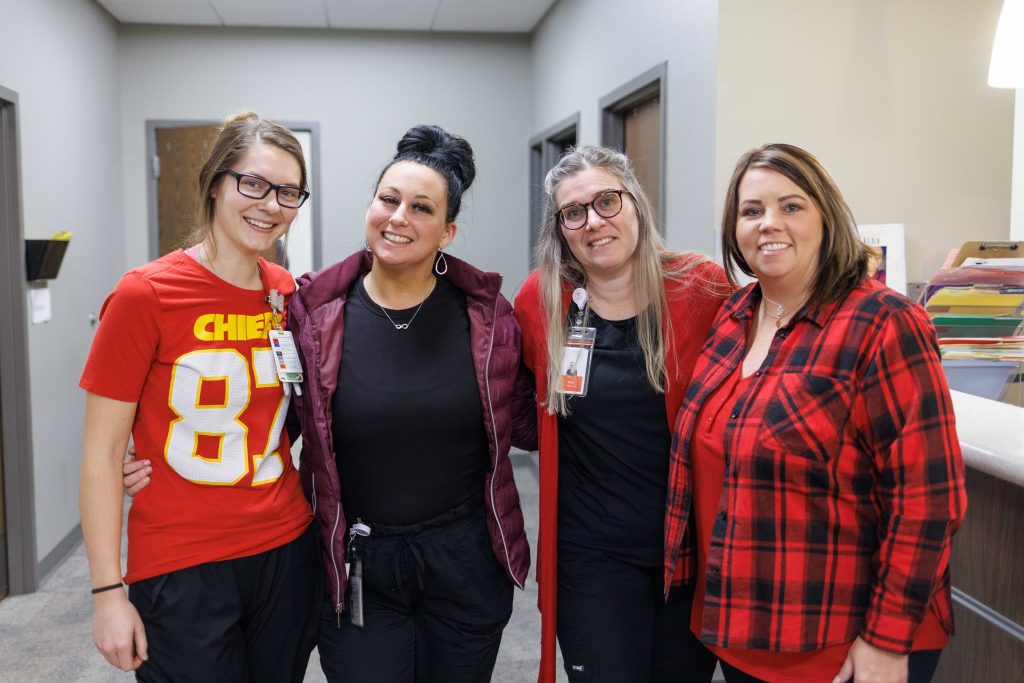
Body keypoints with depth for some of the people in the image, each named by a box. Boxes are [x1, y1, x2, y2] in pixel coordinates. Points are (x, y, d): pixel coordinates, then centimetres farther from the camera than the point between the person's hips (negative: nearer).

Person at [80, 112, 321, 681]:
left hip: (286, 551, 5)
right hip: (181, 569, -4)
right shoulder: (145, 294, -12)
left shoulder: (290, 294, 1)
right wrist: (108, 593, -10)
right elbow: (102, 454, -9)